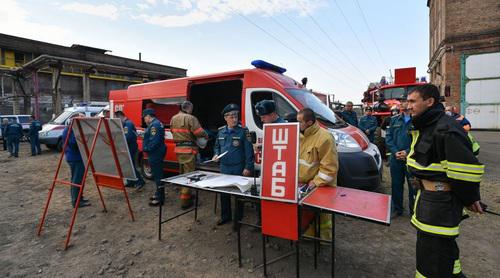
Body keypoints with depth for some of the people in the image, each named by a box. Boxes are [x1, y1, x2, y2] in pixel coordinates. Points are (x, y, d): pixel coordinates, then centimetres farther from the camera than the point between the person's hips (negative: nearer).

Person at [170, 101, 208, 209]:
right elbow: (199, 132, -19)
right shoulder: (190, 118, -15)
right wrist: (206, 136, 0)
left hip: (178, 148, 8)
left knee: (182, 173, 21)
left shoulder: (173, 118, 9)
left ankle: (185, 193, 35)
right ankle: (185, 200, 3)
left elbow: (172, 131, 16)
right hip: (188, 149, -8)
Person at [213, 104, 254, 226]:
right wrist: (216, 154, 0)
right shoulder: (221, 131, 7)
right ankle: (225, 216, 33)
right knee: (224, 192, 14)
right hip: (224, 167, 5)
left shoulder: (243, 131, -9)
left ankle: (238, 219, 24)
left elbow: (249, 150, -11)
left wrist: (248, 167, -14)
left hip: (238, 168, -5)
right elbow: (217, 146, 20)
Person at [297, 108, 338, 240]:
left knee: (322, 218, 7)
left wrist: (316, 181, -20)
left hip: (321, 188, -7)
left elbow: (329, 166, -19)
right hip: (302, 186, 7)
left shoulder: (324, 138, -19)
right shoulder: (300, 135, 6)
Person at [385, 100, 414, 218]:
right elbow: (388, 137, 6)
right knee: (396, 185, 13)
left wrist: (407, 152, -16)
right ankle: (397, 209, 28)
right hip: (395, 159, 4)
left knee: (413, 186, 6)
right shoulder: (394, 119, 8)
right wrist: (395, 152, -7)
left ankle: (414, 210, 24)